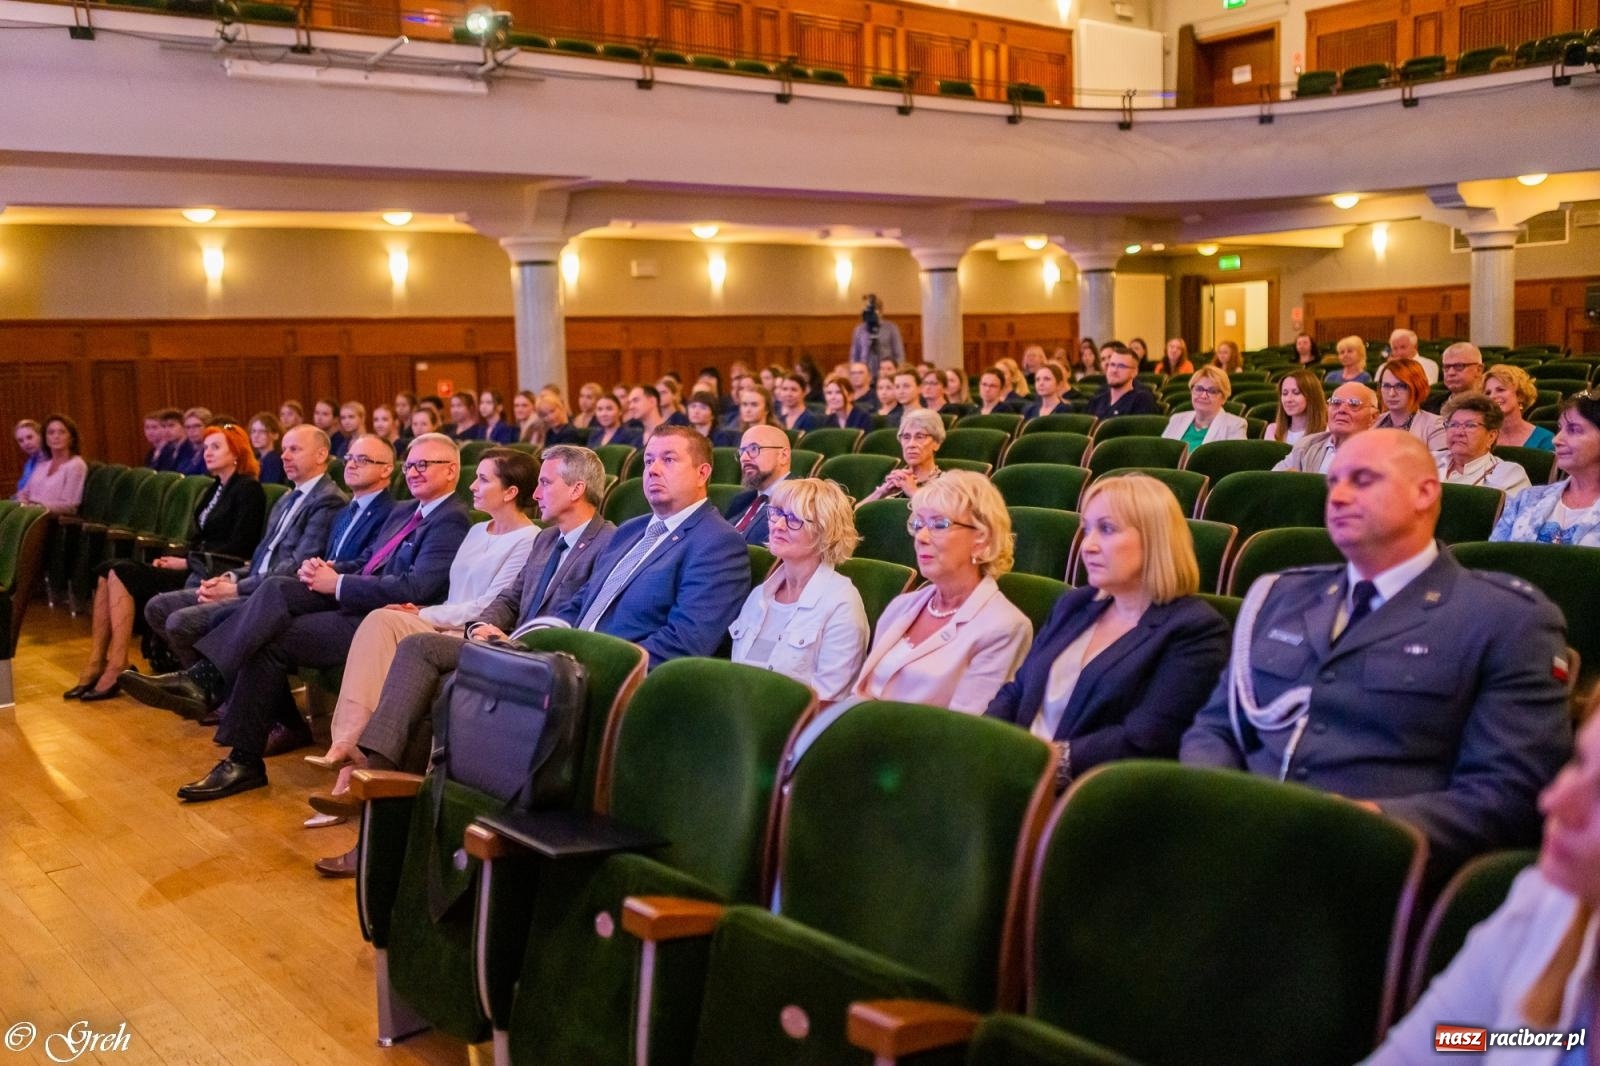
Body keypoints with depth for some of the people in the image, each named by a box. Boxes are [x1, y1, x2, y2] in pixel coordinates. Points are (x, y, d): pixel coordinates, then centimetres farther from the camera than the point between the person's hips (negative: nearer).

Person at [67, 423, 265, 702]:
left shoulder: (248, 489, -7)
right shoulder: (216, 488, 20)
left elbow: (238, 547, -15)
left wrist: (188, 561, -13)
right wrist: (176, 558, 0)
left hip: (214, 575, -9)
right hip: (195, 567, 9)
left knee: (122, 575, -19)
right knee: (108, 571, -8)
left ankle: (116, 670, -16)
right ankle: (96, 666, -11)